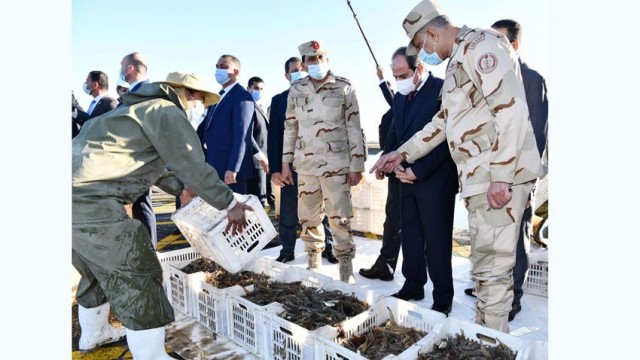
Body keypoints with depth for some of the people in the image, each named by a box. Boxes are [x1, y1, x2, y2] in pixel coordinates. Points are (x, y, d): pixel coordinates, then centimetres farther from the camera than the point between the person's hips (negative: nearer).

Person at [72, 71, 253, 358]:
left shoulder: (140, 109, 26)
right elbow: (193, 166, -10)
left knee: (98, 270, 27)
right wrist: (231, 205, -2)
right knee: (138, 276, -3)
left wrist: (180, 188, 40)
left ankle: (93, 334, 46)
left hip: (79, 196, 11)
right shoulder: (166, 111, -4)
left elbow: (148, 164, 36)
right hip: (90, 201, -11)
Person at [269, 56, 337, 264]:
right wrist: (275, 168, -4)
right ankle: (287, 250, 19)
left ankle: (327, 247, 21)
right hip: (290, 164, 1)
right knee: (288, 213, 6)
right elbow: (273, 135, 4)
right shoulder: (279, 100, 9)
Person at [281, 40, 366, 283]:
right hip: (306, 165, 4)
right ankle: (313, 265, 26)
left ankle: (346, 270, 10)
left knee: (339, 219, -2)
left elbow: (354, 128, -2)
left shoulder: (344, 87, 0)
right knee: (307, 219, 10)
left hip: (337, 164, -4)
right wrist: (285, 164, 10)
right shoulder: (296, 90, 10)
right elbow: (290, 128, 13)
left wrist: (356, 165, -7)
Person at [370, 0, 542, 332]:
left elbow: (512, 109, -19)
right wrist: (401, 154, 24)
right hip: (479, 179, 10)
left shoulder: (479, 45, -8)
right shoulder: (458, 61, 23)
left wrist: (501, 177, -23)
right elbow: (443, 121, 28)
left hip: (500, 177, -10)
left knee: (492, 265, -4)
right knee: (484, 263, 15)